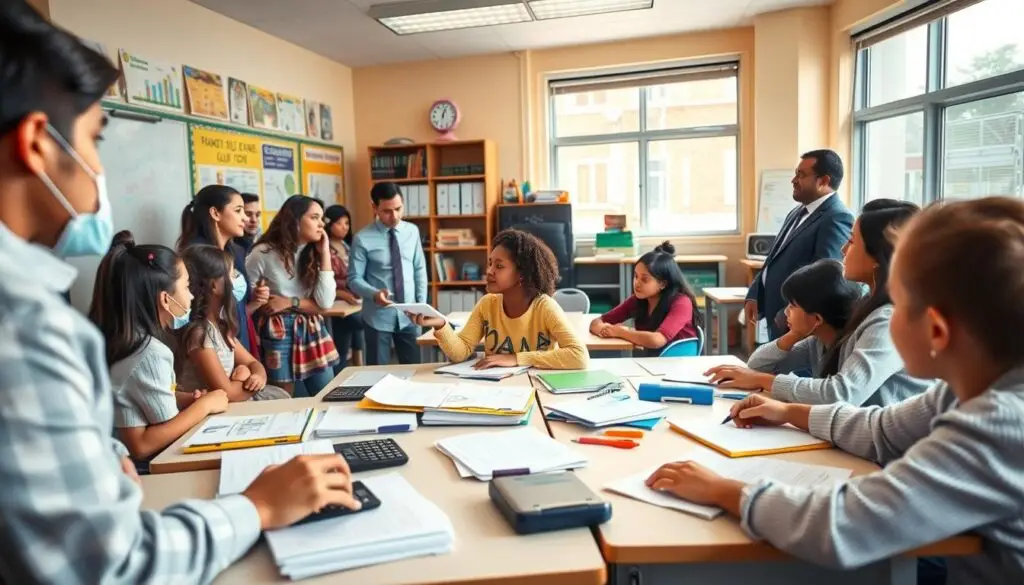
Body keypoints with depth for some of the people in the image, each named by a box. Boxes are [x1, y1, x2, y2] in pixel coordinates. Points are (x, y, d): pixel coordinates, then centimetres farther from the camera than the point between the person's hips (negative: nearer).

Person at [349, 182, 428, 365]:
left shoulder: (412, 231, 2)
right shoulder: (363, 239, -11)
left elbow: (420, 270, 7)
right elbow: (354, 278, -8)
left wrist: (421, 304, 0)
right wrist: (375, 294, -26)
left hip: (408, 315, 3)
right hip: (378, 317, -3)